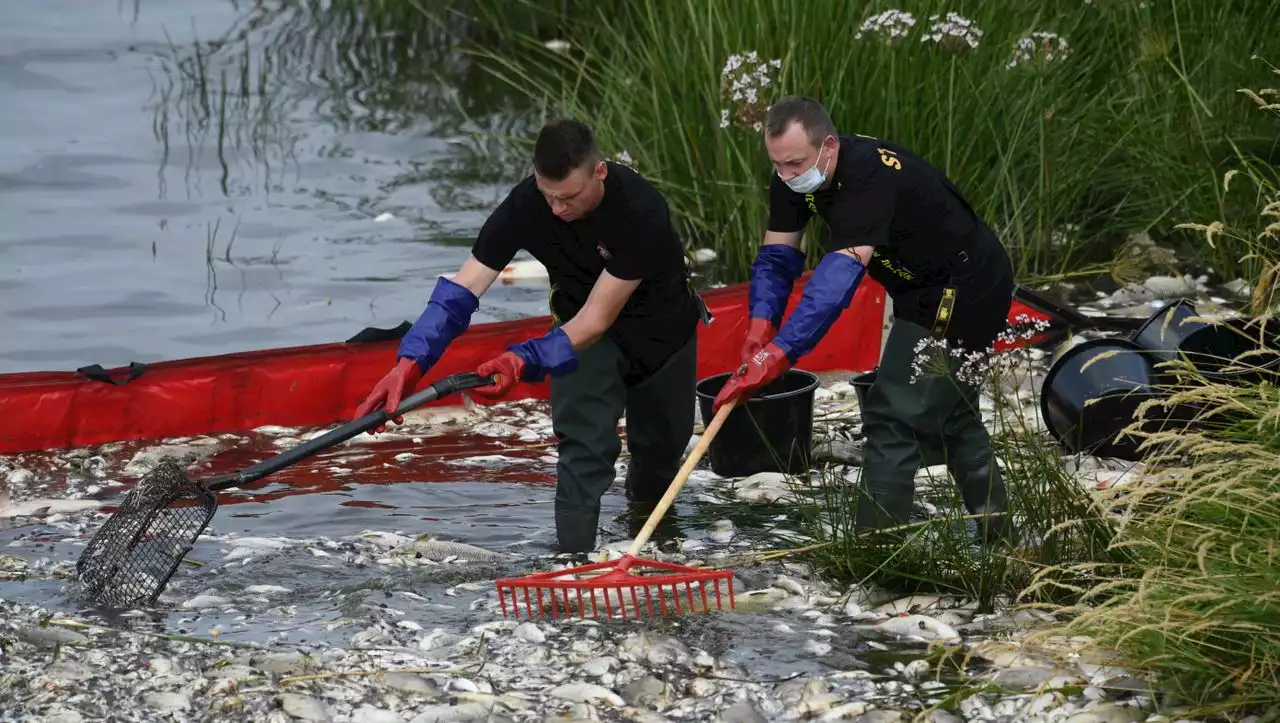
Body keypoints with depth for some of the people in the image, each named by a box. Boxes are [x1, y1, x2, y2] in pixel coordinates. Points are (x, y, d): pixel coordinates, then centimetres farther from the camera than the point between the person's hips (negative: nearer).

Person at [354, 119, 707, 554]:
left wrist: (526, 360, -50)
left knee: (663, 441, 16)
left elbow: (598, 318, -38)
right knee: (583, 442, -18)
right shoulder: (526, 206, -29)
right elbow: (463, 288, -30)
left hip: (662, 326, -1)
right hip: (581, 321, 1)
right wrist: (412, 360, -42)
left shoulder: (641, 212, -40)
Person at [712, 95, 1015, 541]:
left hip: (962, 292, -10)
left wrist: (778, 353, -52)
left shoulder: (869, 175, -36)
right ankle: (998, 540, 34)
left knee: (894, 417, -14)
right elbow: (777, 257, -5)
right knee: (948, 414, 21)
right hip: (928, 290, 10)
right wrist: (761, 322, -25)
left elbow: (840, 273, -45)